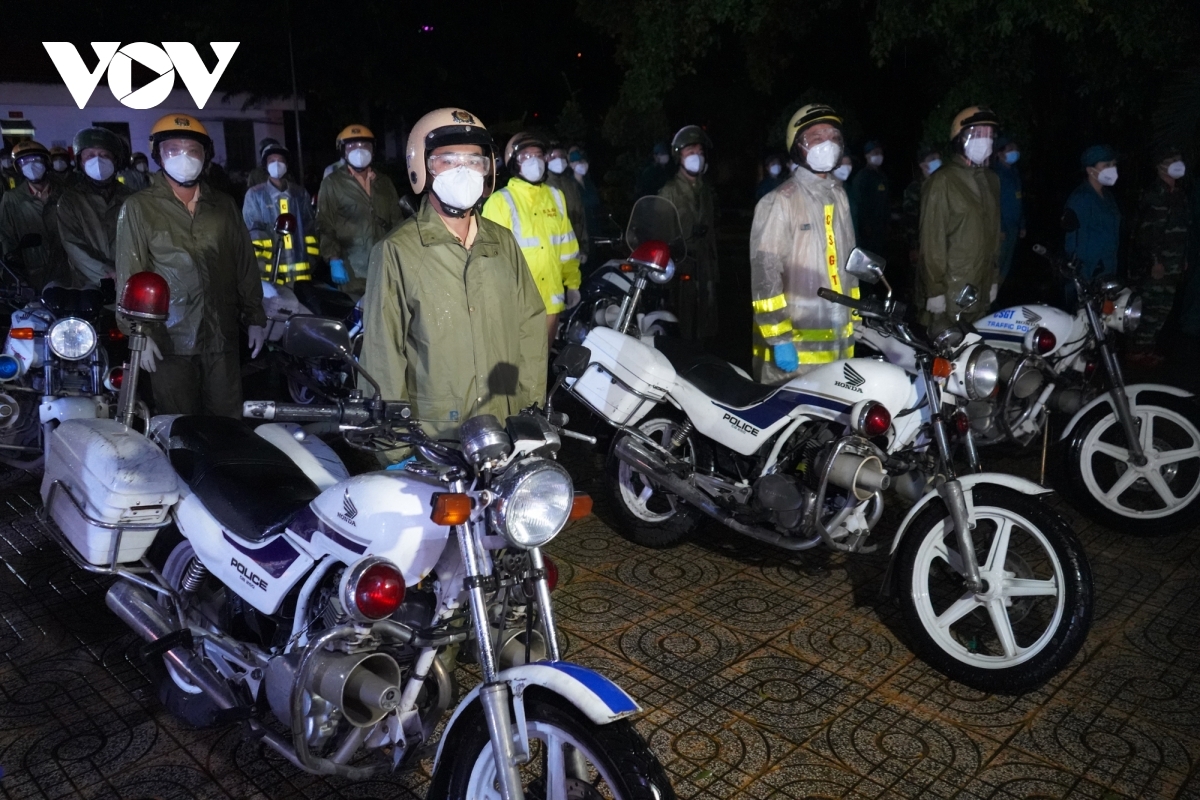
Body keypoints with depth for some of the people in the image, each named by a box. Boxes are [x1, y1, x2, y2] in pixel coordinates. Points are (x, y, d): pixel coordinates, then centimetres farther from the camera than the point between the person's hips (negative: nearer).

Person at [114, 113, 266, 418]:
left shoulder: (223, 205, 13)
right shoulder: (139, 207, 1)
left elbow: (245, 264, 14)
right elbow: (129, 275, -2)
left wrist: (255, 317, 9)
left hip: (222, 337, 3)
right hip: (169, 340, -3)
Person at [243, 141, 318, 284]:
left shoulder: (300, 193, 14)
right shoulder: (254, 194, 4)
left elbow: (310, 227, 14)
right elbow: (252, 231, -1)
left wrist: (311, 258, 7)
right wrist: (260, 262, -10)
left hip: (301, 268, 3)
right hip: (270, 270, -3)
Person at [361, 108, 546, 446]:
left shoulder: (503, 242, 7)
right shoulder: (397, 252, -8)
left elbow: (531, 325, 8)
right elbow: (383, 357, -8)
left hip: (509, 433, 4)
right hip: (431, 440, -4)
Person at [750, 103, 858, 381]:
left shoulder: (838, 197, 15)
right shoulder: (780, 202, -10)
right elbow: (765, 273, -15)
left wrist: (854, 321, 20)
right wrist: (779, 338, -19)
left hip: (838, 341, 7)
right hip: (795, 347, -7)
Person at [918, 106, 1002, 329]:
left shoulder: (991, 180, 14)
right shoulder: (942, 181, -11)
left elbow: (994, 231, 19)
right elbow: (932, 239, -14)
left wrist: (994, 278, 18)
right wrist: (935, 289, -16)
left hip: (981, 289, 7)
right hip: (950, 291, -7)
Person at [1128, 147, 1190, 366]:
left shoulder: (1180, 194, 16)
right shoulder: (1153, 193, -10)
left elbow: (1182, 229, 21)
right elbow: (1147, 230, -17)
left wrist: (1184, 257, 18)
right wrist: (1154, 261, -20)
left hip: (1173, 263, 8)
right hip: (1155, 263, -8)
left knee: (1163, 307, 10)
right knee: (1152, 307, -9)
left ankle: (1147, 345, 19)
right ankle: (1138, 350, -2)